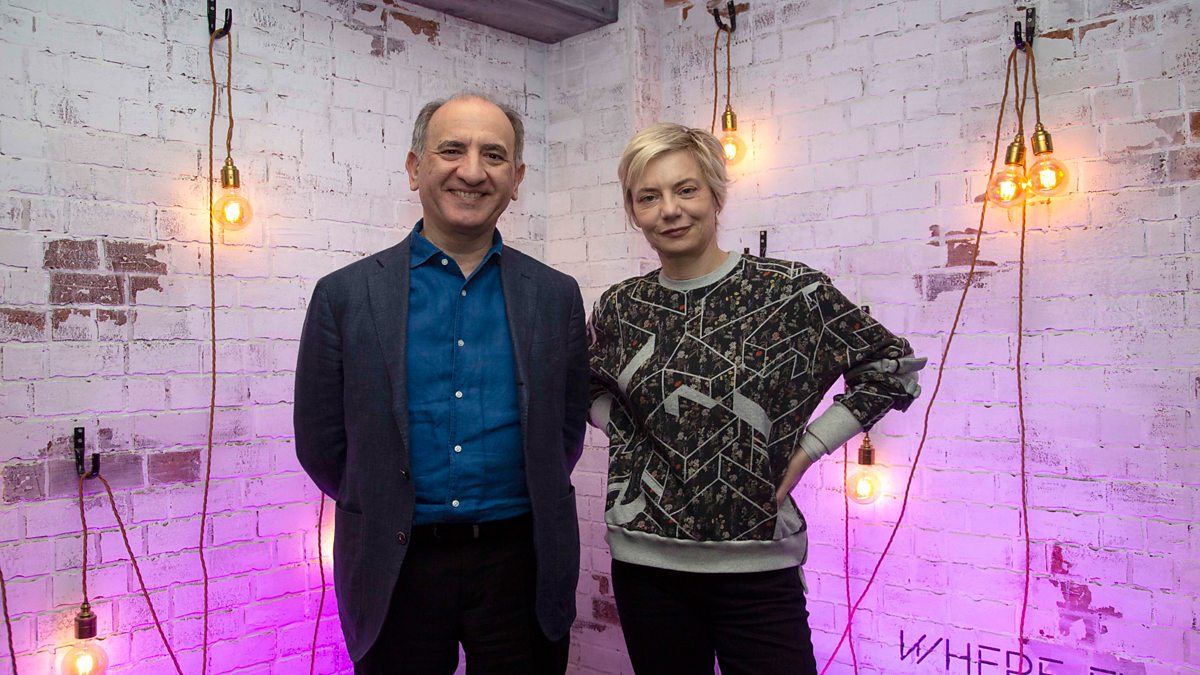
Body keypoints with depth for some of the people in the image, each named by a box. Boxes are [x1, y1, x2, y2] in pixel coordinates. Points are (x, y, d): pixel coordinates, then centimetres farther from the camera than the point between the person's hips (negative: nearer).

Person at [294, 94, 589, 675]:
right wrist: (389, 515, 9)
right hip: (396, 573, 0)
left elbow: (565, 433, 8)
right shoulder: (346, 294, -3)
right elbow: (320, 442, 2)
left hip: (521, 567, 1)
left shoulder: (555, 296, 2)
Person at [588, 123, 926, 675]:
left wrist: (807, 448, -4)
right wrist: (624, 429, 5)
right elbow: (590, 388, 23)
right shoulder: (619, 308, 3)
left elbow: (894, 369, 1)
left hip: (757, 564, -2)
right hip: (645, 562, 3)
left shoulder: (791, 291, -7)